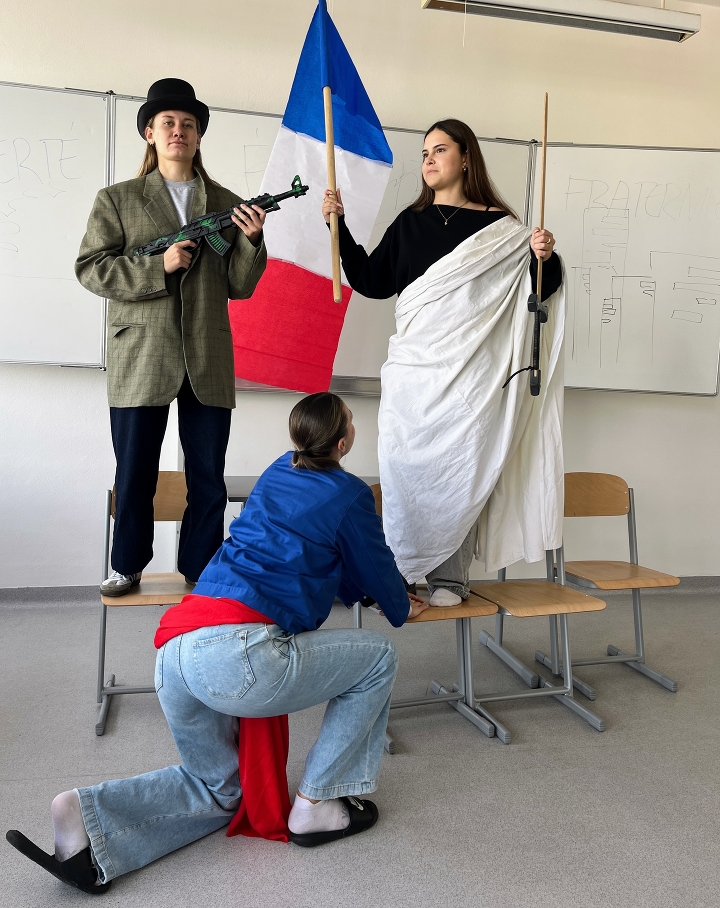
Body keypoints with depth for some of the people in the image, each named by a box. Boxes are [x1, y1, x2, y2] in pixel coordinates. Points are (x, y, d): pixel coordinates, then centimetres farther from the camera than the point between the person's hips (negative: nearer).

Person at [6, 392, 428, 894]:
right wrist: (402, 609, 38)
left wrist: (377, 590, 48)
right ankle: (317, 805, 15)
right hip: (238, 654, -8)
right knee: (378, 656, 12)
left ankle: (87, 816, 7)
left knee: (218, 787, 29)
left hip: (174, 648, 8)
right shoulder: (348, 493, 3)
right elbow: (375, 568, 18)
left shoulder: (278, 472, 24)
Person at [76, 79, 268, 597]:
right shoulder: (117, 200, 10)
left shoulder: (228, 205, 12)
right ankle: (128, 567, 25)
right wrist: (159, 266, -12)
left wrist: (251, 240, -9)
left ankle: (201, 570, 21)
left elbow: (239, 287, 8)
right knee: (134, 474, 7)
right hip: (140, 359, -1)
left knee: (209, 477, 6)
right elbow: (91, 268, -1)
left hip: (209, 361, 1)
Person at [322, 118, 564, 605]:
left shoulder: (499, 225, 3)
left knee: (459, 466, -1)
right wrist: (340, 226, 6)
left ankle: (451, 577, 9)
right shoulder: (410, 223, 14)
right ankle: (396, 570, 14)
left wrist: (544, 259, -17)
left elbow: (532, 291, 3)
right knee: (403, 465, 3)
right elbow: (373, 281, 12)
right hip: (411, 365, 3)